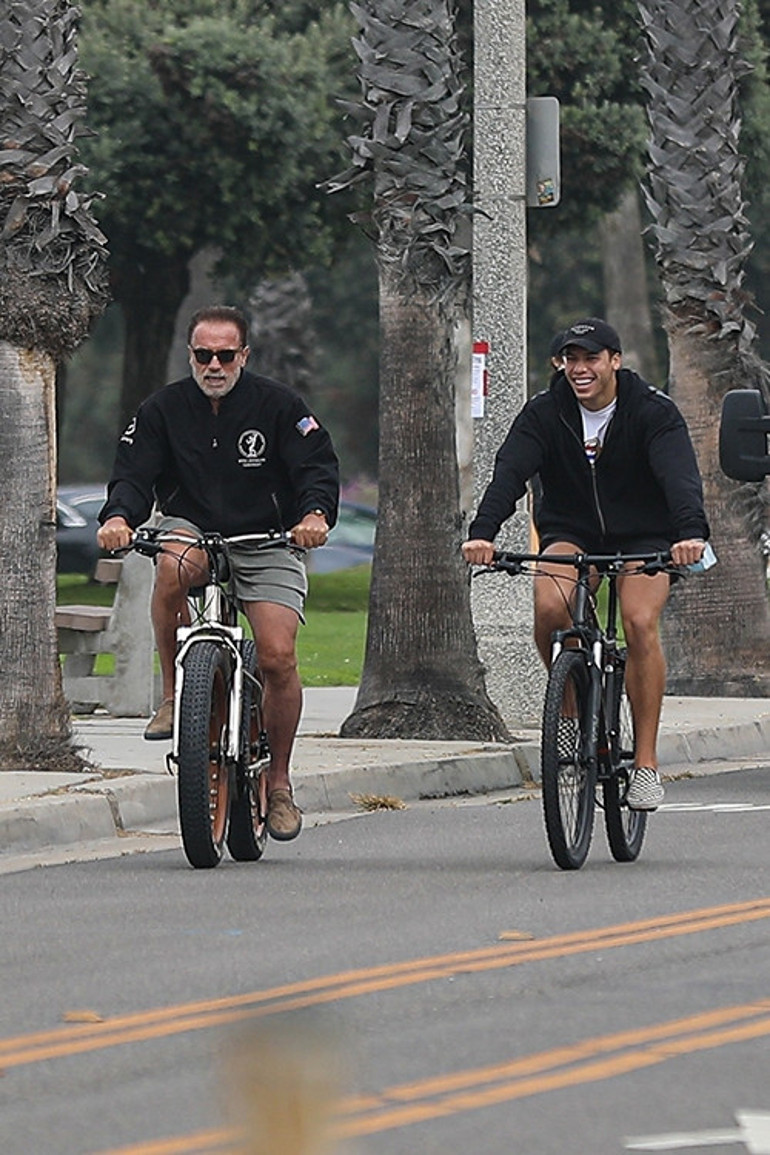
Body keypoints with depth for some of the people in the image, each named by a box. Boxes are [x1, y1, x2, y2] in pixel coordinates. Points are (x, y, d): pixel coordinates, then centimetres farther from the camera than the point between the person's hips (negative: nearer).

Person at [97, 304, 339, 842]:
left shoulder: (278, 405, -6)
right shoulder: (164, 409, -2)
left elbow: (318, 465, -10)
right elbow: (134, 473, -6)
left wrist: (316, 514, -32)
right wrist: (119, 516, -28)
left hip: (266, 542, -1)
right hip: (191, 529, 1)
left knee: (277, 657, -17)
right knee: (173, 566, -37)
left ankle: (279, 782, 2)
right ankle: (174, 694, -19)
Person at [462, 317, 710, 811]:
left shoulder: (653, 412, -15)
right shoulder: (546, 413, -8)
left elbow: (679, 474, -30)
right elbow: (510, 472, -22)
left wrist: (691, 532, -50)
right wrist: (482, 532, -40)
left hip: (643, 539, -2)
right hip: (570, 534, 2)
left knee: (641, 622, -27)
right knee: (550, 607, -29)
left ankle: (646, 763, -20)